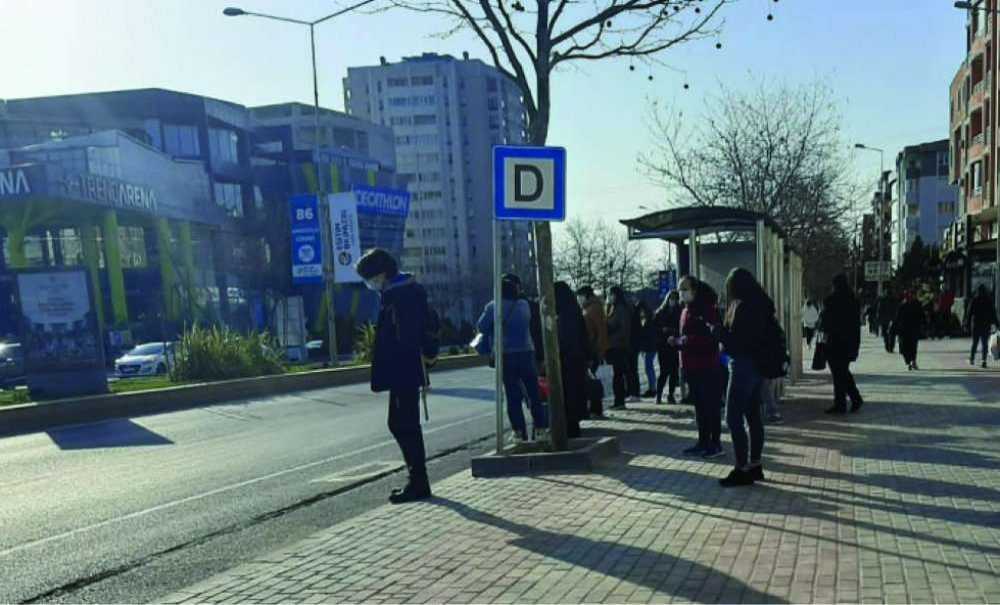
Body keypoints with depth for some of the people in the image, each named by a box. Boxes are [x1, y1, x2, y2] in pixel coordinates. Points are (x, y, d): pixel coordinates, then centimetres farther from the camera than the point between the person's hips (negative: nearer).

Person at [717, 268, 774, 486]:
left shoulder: (742, 306, -17)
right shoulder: (762, 303, 11)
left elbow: (734, 341, -19)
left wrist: (718, 329, -6)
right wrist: (724, 328, 12)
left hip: (743, 366, -9)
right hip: (758, 365, 9)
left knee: (734, 418, -5)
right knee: (753, 415, 14)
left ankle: (742, 469, -4)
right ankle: (755, 464, 20)